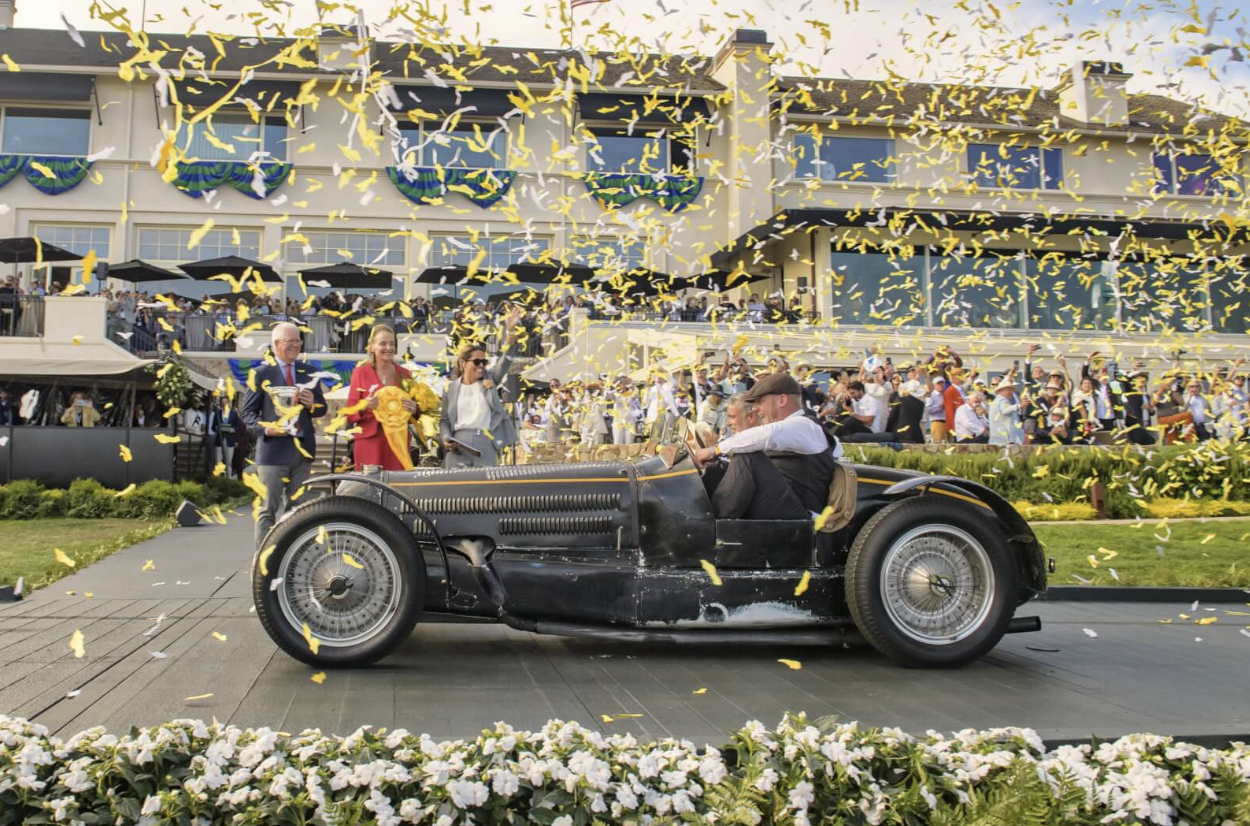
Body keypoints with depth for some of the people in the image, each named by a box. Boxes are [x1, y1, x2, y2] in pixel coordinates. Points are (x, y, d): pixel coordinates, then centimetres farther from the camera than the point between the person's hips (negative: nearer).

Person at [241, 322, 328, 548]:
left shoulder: (308, 372, 14)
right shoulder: (262, 374, 2)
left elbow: (322, 407, 16)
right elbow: (247, 411, -1)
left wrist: (312, 404, -7)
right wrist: (265, 428, -19)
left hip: (303, 448, 4)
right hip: (273, 448, -4)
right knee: (269, 508, -4)